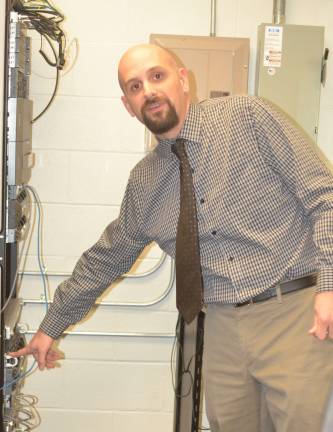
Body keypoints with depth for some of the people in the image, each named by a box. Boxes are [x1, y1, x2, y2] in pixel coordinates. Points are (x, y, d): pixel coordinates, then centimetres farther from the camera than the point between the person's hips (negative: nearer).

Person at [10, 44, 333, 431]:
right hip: (224, 324, 4)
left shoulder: (248, 117, -5)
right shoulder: (142, 183, 8)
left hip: (295, 312, -4)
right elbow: (105, 259, 18)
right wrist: (51, 327, 21)